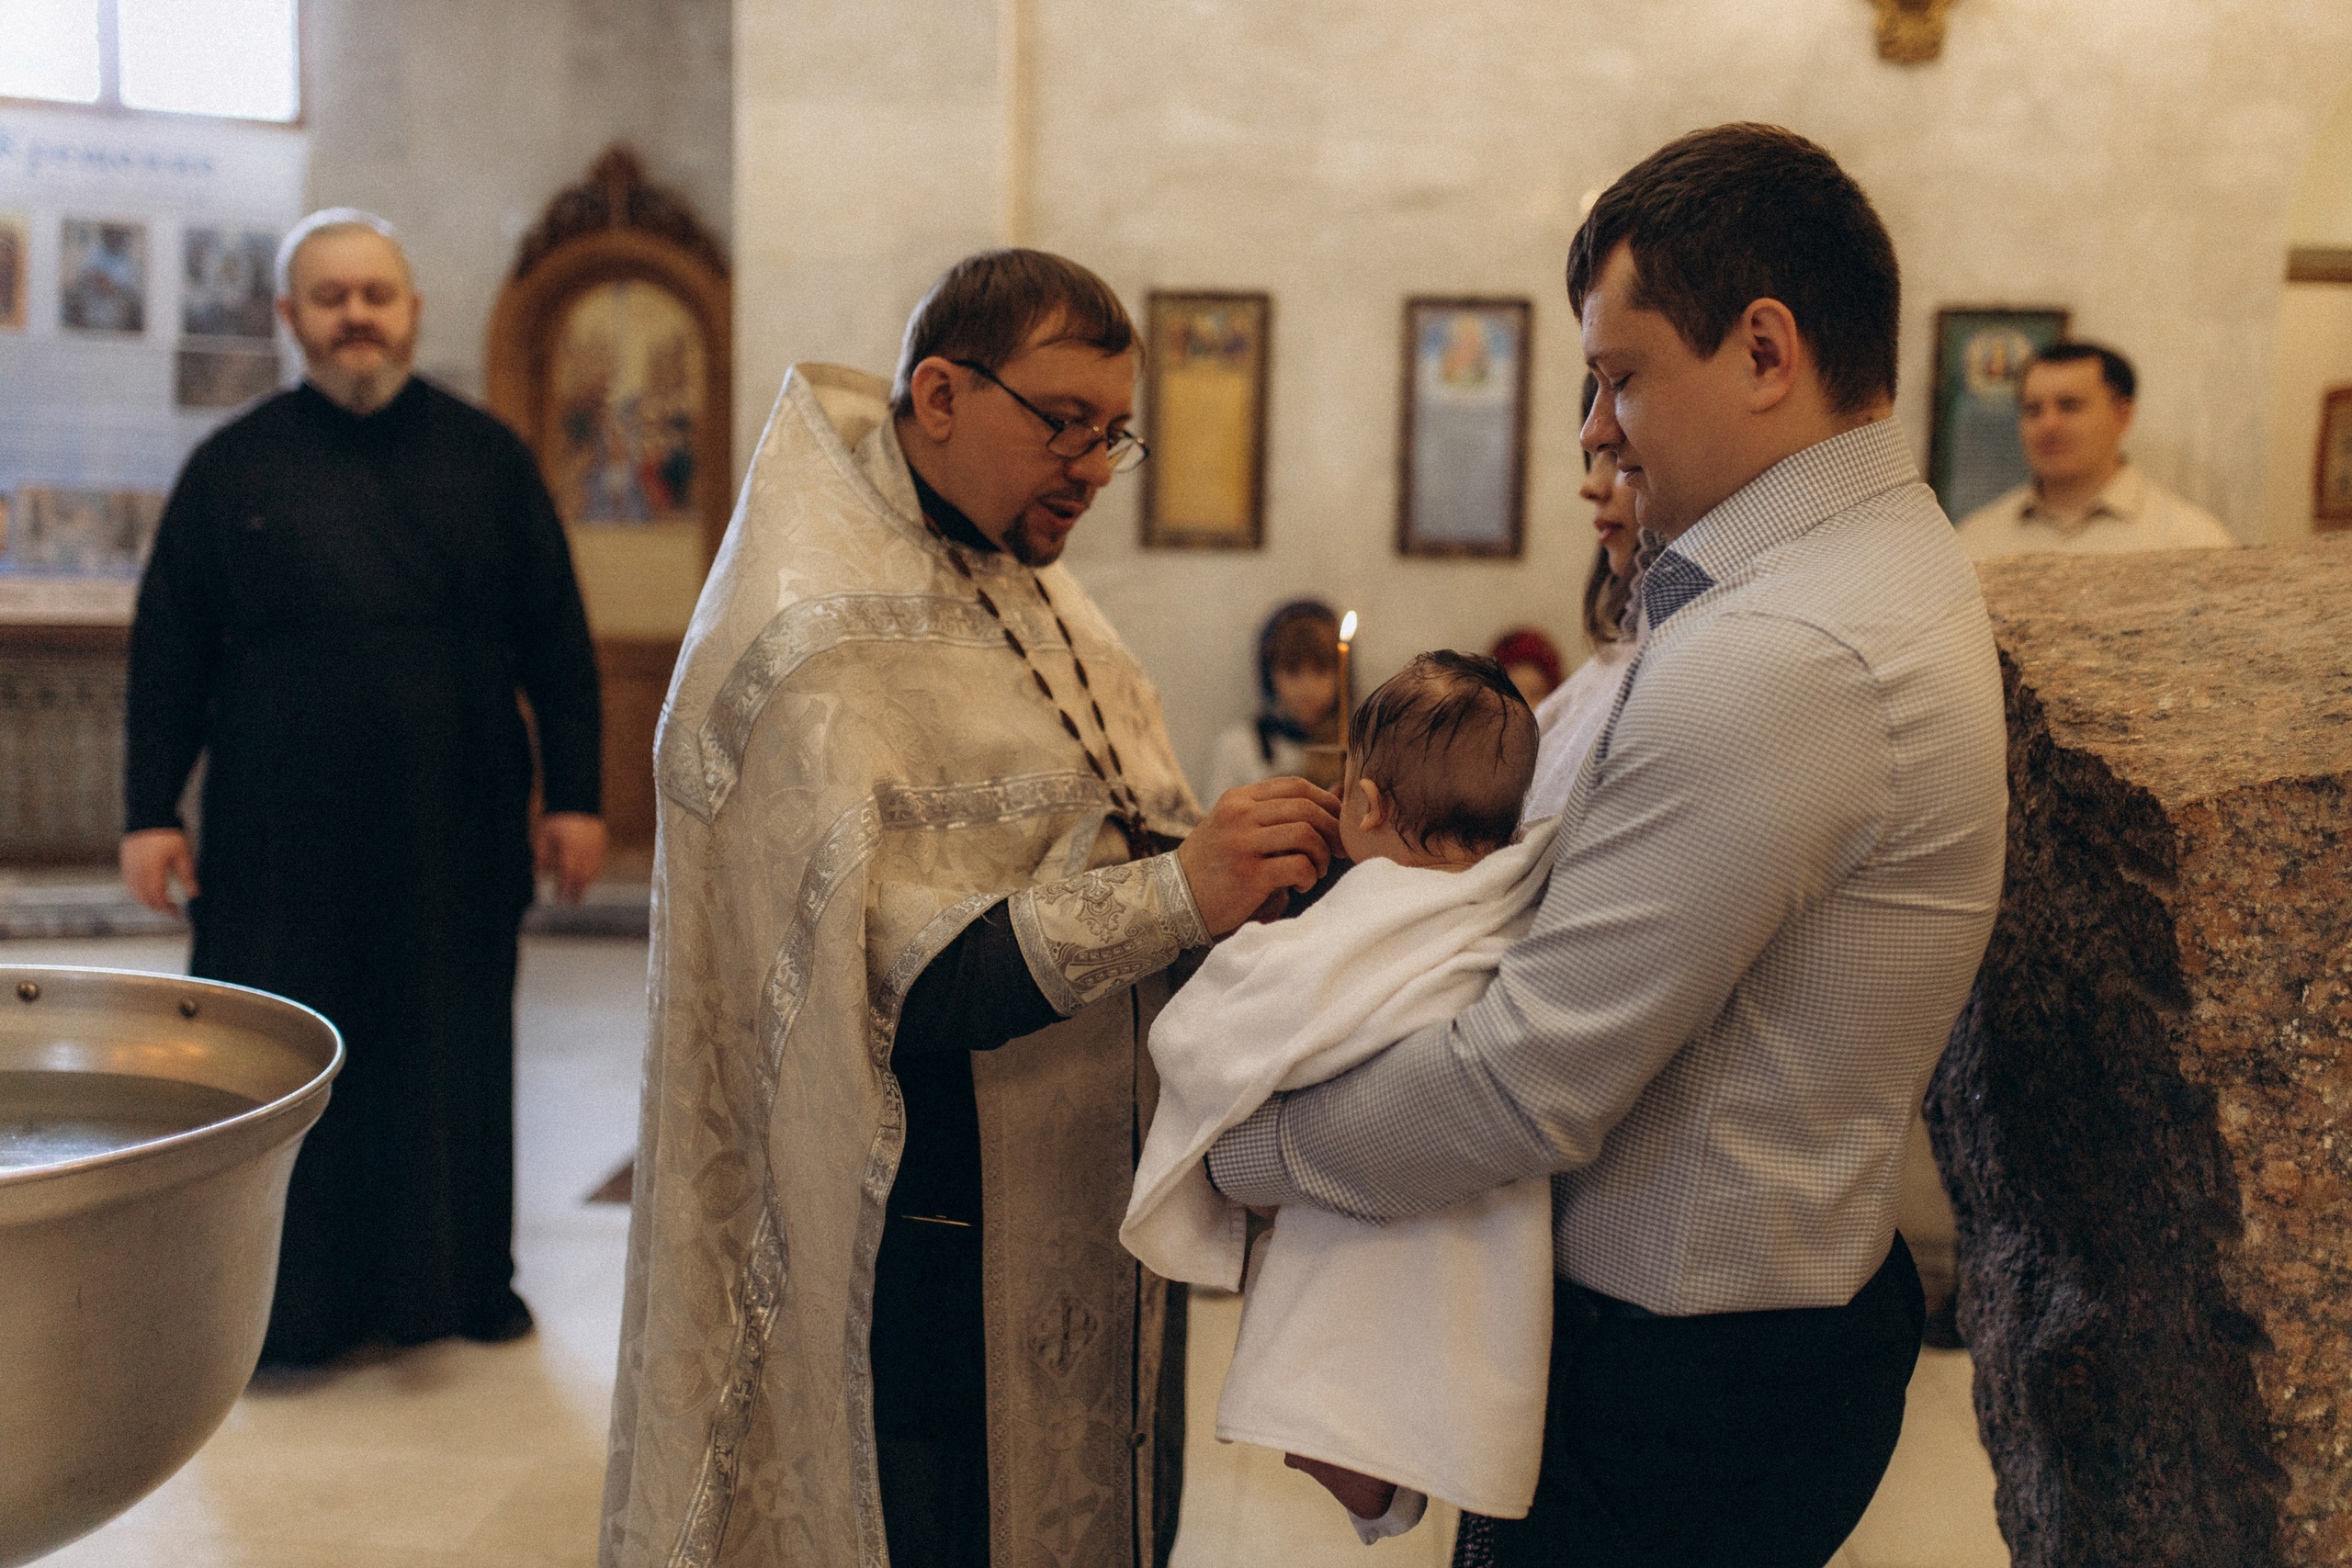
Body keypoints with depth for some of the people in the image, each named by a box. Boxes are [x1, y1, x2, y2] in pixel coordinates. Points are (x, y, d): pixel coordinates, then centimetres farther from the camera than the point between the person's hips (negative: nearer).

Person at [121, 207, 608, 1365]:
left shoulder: (487, 459, 6)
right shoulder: (233, 466, 5)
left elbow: (557, 643, 6)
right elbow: (167, 652, 6)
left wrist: (574, 795, 1)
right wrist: (151, 812, 0)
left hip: (455, 832, 1)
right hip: (282, 832, 0)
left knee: (454, 1053, 9)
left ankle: (462, 1276, 24)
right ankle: (284, 1299, 18)